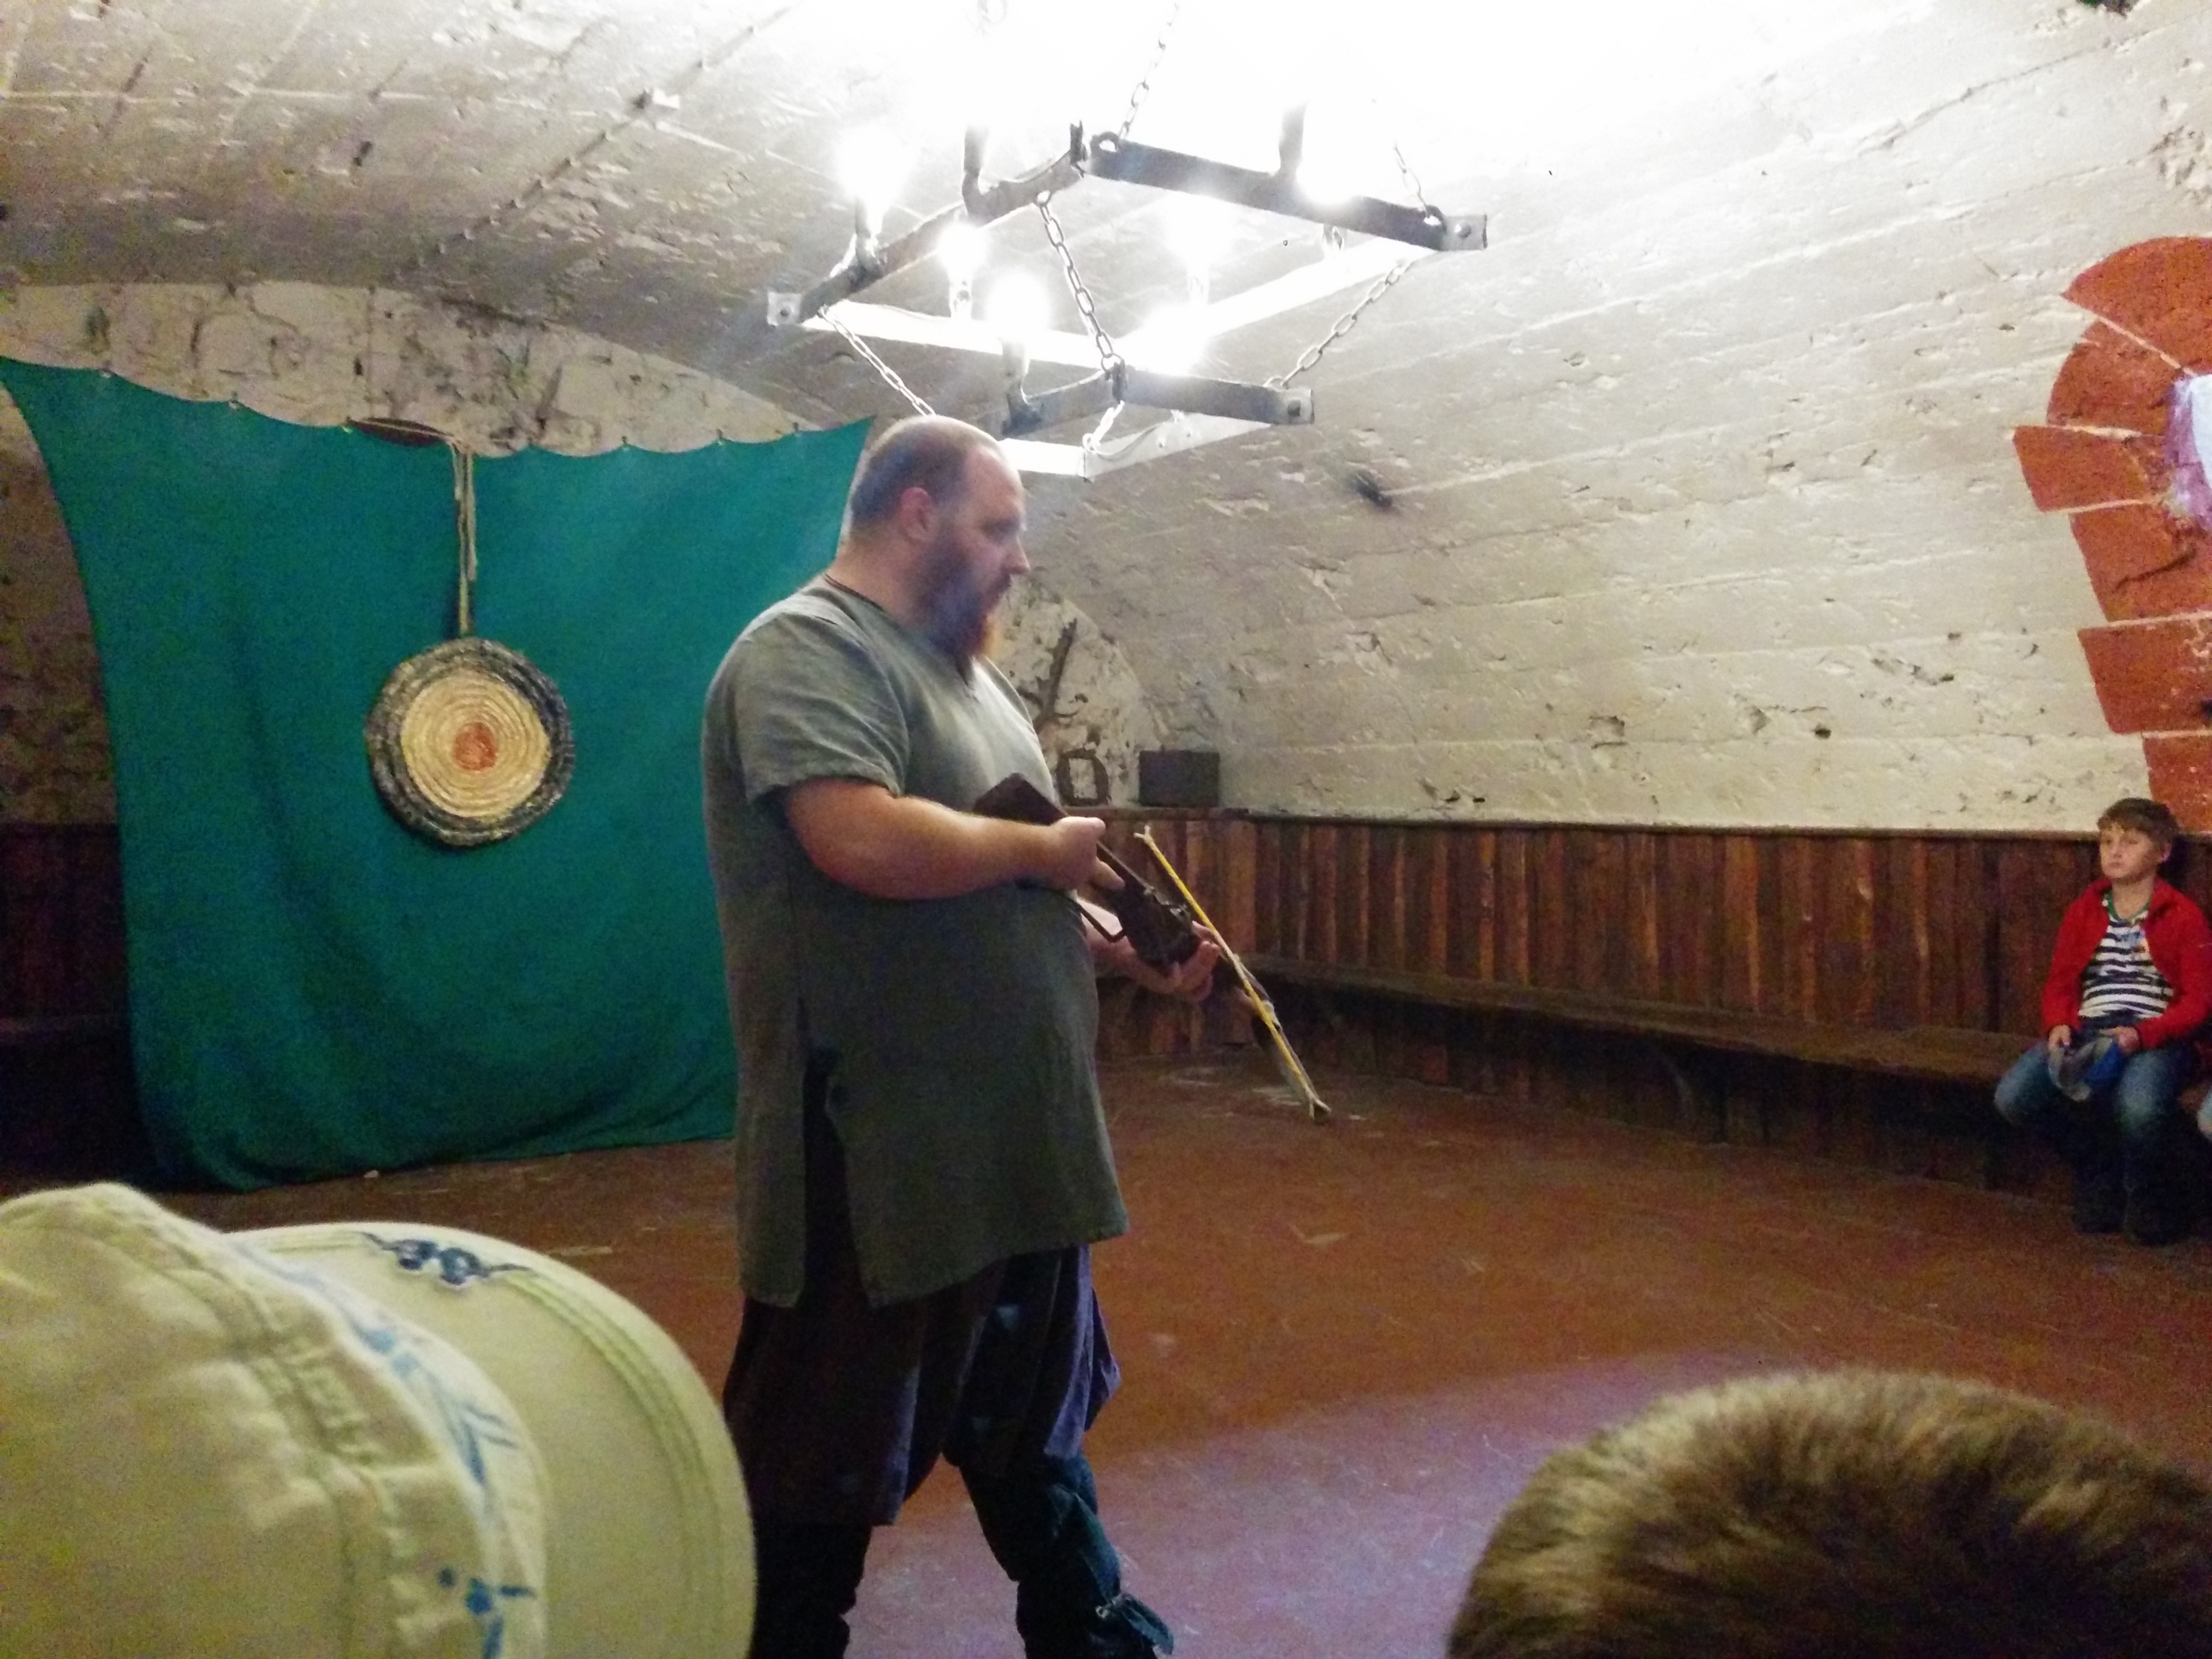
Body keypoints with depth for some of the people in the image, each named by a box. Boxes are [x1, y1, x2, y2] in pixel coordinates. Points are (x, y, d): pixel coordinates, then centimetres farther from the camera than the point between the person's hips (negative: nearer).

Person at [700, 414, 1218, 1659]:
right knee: (828, 1454, 8)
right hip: (878, 1156, -10)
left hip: (1018, 1138, 10)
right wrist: (1041, 849, -16)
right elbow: (864, 841, -31)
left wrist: (1135, 961, 6)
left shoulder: (966, 670, 16)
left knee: (1035, 1417, 25)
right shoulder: (810, 649, -14)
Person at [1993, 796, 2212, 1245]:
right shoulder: (2083, 911, 13)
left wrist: (2141, 1034, -20)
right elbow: (2060, 981, 14)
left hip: (2155, 1034, -4)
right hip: (2087, 1031, 5)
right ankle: (2097, 1169, 7)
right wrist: (2059, 1026, -8)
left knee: (2138, 1107, -38)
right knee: (2012, 1097, -21)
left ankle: (2155, 1199, -2)